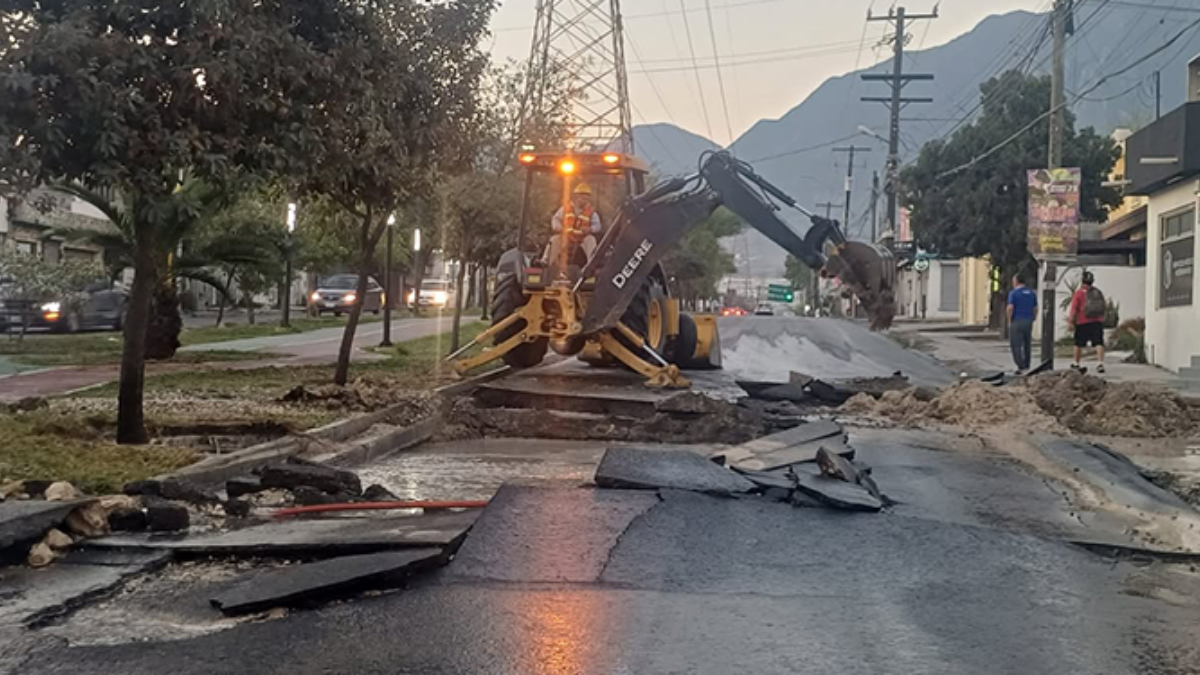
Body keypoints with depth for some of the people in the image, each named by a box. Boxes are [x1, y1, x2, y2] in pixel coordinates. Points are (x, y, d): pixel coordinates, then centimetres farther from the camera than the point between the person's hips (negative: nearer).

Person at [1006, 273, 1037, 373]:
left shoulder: (1013, 293, -9)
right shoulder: (1032, 293, 9)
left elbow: (1010, 308, -16)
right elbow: (1035, 309, 9)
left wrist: (1009, 321, -6)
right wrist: (1032, 319, 15)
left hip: (1017, 321, -6)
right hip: (1028, 322, 6)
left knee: (1016, 345, -3)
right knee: (1027, 345, 13)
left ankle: (1021, 367, -11)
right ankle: (1027, 367, 16)